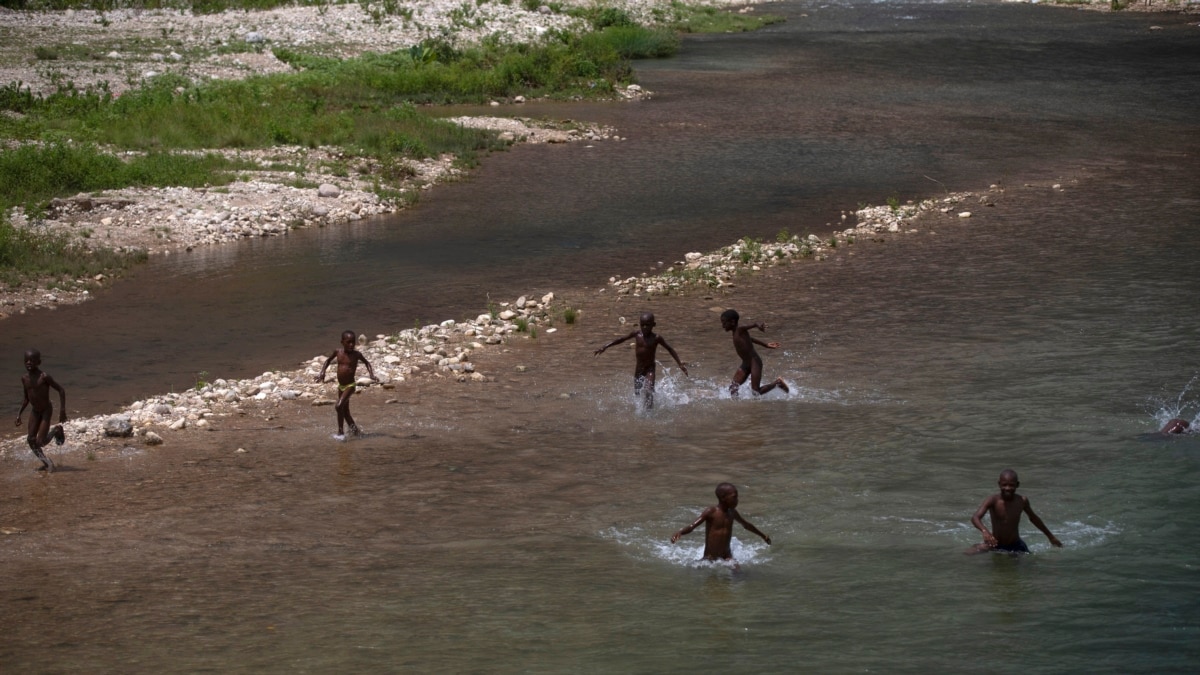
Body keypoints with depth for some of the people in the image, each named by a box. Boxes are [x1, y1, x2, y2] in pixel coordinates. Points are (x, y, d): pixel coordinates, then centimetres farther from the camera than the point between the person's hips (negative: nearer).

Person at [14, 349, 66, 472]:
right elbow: (26, 398, 9)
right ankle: (47, 463, 15)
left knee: (40, 442, -10)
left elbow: (61, 390, -17)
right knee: (31, 440, 0)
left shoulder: (44, 377, -23)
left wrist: (62, 410, -21)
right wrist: (19, 414, 4)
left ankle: (56, 430, 18)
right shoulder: (24, 378, -4)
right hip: (34, 411, 6)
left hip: (46, 411, -6)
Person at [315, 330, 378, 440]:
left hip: (350, 385, -5)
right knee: (345, 411, 15)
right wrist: (322, 372, 5)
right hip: (341, 386, 5)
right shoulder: (338, 352, -2)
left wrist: (371, 374, -2)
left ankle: (341, 432, -12)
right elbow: (328, 360, 17)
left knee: (339, 406, -21)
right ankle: (355, 429, 34)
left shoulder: (356, 354, -10)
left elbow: (366, 362, 10)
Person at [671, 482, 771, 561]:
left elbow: (746, 524, 27)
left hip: (727, 556, 3)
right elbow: (692, 526, -21)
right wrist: (680, 533, -43)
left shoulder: (732, 513, 7)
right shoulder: (711, 512, -12)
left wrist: (763, 536, 41)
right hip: (710, 558, -3)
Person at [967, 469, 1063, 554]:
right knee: (969, 554, -19)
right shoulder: (993, 501, -19)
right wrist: (985, 531, -54)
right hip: (996, 545, -2)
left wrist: (1050, 537, 23)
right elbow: (975, 518, -32)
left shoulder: (1022, 501, -8)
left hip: (1016, 546, 2)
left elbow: (1033, 518, 12)